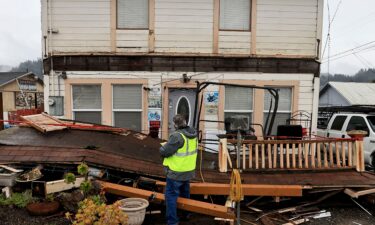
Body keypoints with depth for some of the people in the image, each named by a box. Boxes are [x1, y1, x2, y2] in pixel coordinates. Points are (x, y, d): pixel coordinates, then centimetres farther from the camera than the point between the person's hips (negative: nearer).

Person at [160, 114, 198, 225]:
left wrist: (163, 146, -2)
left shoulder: (177, 136, -26)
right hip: (188, 170, 8)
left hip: (176, 172, -8)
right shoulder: (193, 134, -1)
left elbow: (164, 152, -23)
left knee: (171, 195, 3)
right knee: (185, 193, 26)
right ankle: (186, 213, 43)